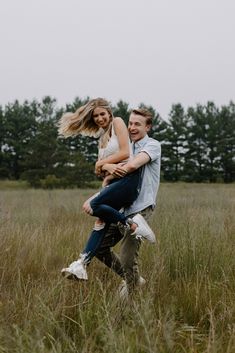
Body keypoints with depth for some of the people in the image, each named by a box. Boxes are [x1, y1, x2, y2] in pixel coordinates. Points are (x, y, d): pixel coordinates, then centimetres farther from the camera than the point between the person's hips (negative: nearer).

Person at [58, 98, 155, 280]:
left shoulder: (117, 122, 3)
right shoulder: (102, 138, 25)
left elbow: (125, 152, -9)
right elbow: (100, 168, 13)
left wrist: (101, 163, 2)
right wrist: (107, 167, -12)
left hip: (128, 178, -7)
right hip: (114, 181, 7)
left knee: (94, 206, -23)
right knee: (103, 221, -7)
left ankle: (131, 223, -13)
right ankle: (82, 264, -15)